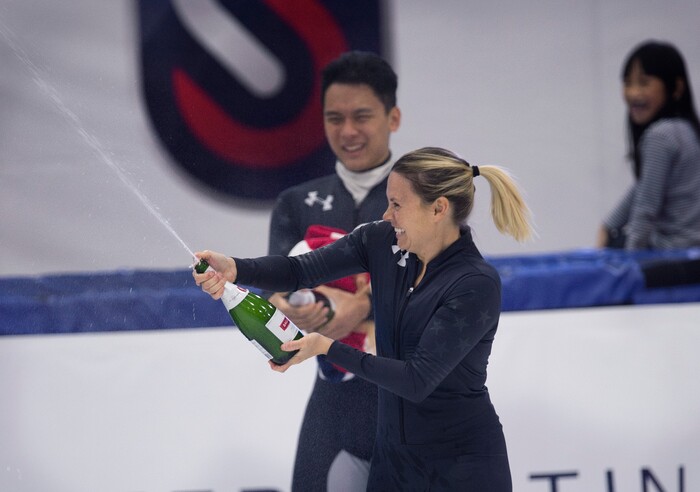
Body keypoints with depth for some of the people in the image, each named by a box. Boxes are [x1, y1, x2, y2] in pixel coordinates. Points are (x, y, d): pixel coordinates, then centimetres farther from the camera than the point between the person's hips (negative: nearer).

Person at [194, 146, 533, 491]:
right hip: (394, 448, 6)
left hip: (462, 462, -6)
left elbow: (417, 380, -24)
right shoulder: (383, 242, -2)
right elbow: (301, 270, -6)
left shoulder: (477, 284, -21)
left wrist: (327, 347, -22)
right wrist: (235, 269, -25)